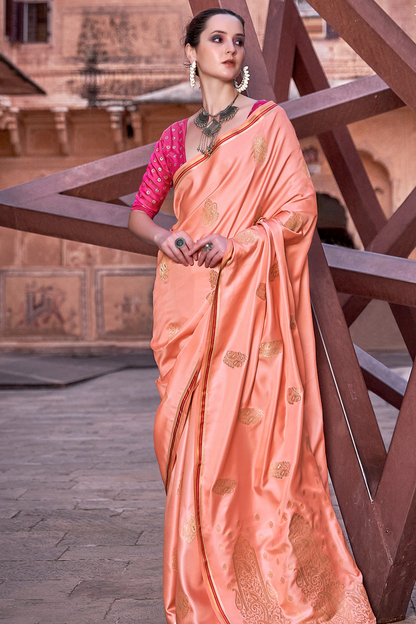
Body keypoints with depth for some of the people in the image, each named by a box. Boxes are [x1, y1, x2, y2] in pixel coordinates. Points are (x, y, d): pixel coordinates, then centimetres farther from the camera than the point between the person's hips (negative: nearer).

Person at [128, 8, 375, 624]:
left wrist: (236, 241, -15)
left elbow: (300, 207, -2)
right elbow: (140, 211, 17)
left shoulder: (269, 121, 4)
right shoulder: (177, 136, 14)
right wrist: (164, 237, -5)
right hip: (190, 301, 4)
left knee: (250, 428, -8)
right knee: (194, 431, 3)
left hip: (250, 298, -3)